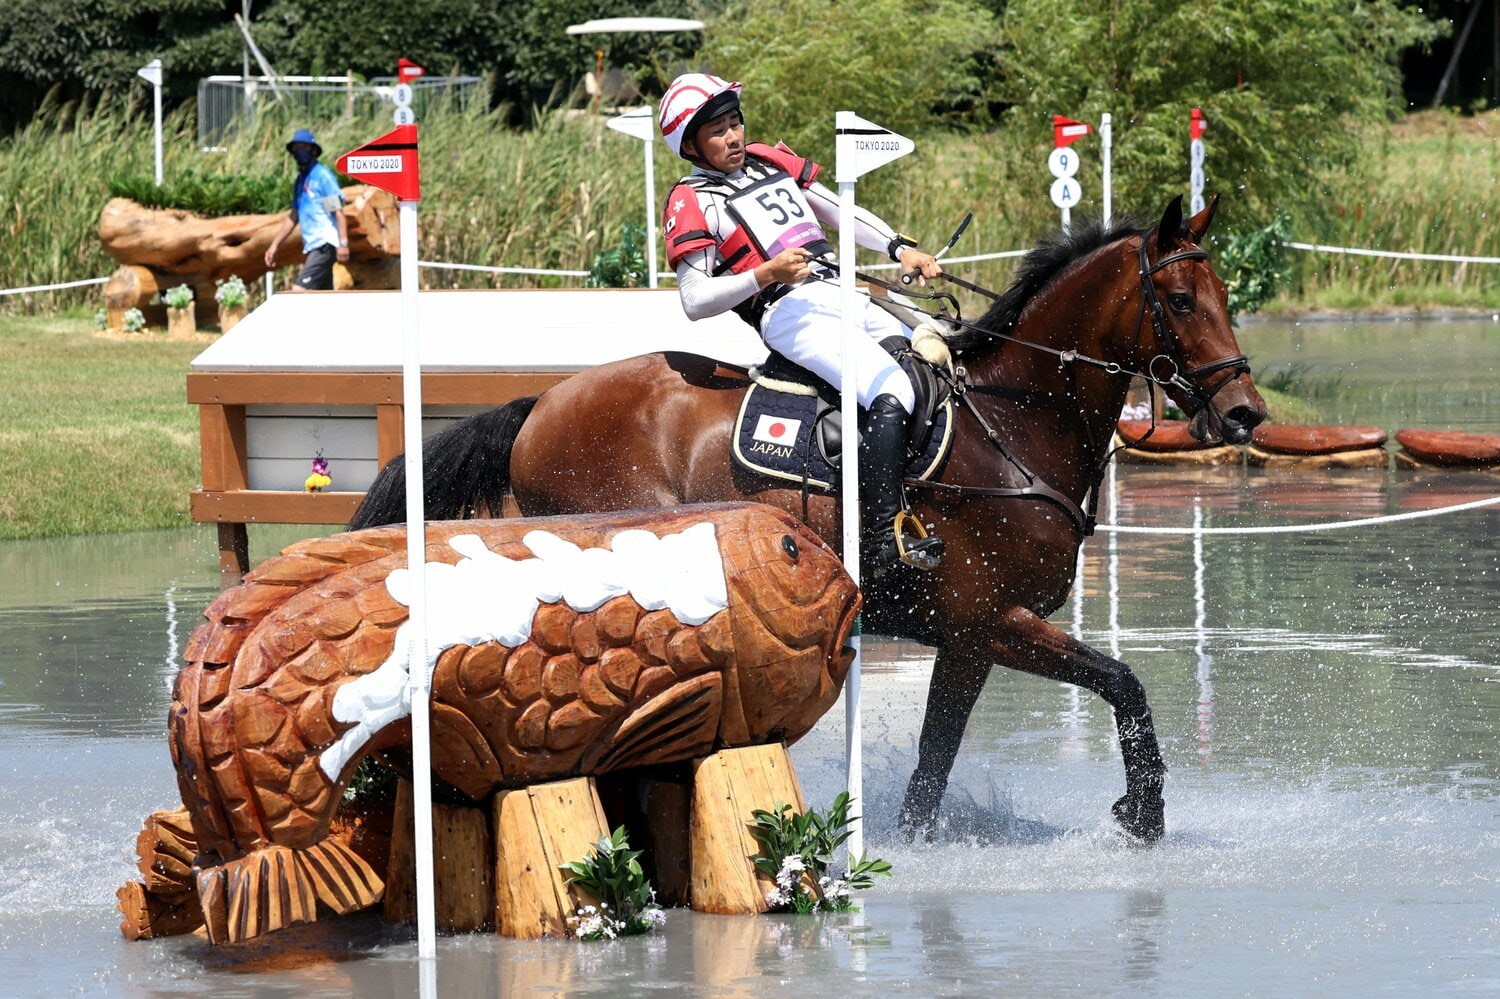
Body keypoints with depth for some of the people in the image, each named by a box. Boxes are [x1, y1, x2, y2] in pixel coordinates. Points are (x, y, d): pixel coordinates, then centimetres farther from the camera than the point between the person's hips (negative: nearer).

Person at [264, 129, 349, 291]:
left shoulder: (323, 175, -7)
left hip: (325, 244, -8)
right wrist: (275, 245, 21)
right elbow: (293, 216, 24)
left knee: (299, 291, -18)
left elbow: (338, 210, -12)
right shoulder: (300, 181, 18)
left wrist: (343, 243, -20)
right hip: (312, 246, 8)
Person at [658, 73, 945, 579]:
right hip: (791, 312, -8)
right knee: (892, 393, -29)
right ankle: (883, 543, -36)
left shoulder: (771, 161, 21)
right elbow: (695, 300, -9)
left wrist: (900, 248, 10)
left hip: (850, 298, 8)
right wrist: (765, 275, -21)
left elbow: (843, 214, 26)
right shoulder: (691, 203, 1)